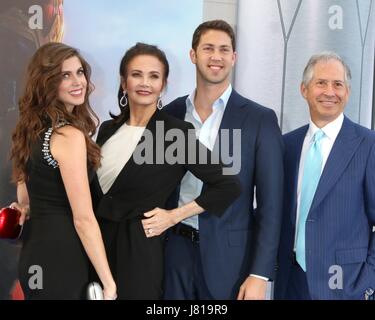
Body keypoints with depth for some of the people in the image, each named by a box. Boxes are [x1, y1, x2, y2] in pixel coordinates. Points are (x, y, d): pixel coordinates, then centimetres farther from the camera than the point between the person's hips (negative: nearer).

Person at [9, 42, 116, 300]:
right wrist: (109, 283, -17)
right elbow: (83, 220, -20)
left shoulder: (32, 128, 7)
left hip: (36, 252, 9)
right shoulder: (70, 135, -19)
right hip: (61, 257, -9)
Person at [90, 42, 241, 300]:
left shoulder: (176, 132, -11)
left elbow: (229, 186, -14)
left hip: (140, 250, -5)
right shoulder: (108, 129, 6)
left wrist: (173, 216, -11)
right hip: (99, 243, 5)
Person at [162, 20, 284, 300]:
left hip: (230, 256, -3)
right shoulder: (171, 114, 4)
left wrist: (259, 275, -12)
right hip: (174, 251, 3)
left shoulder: (260, 119, -6)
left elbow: (270, 205, -7)